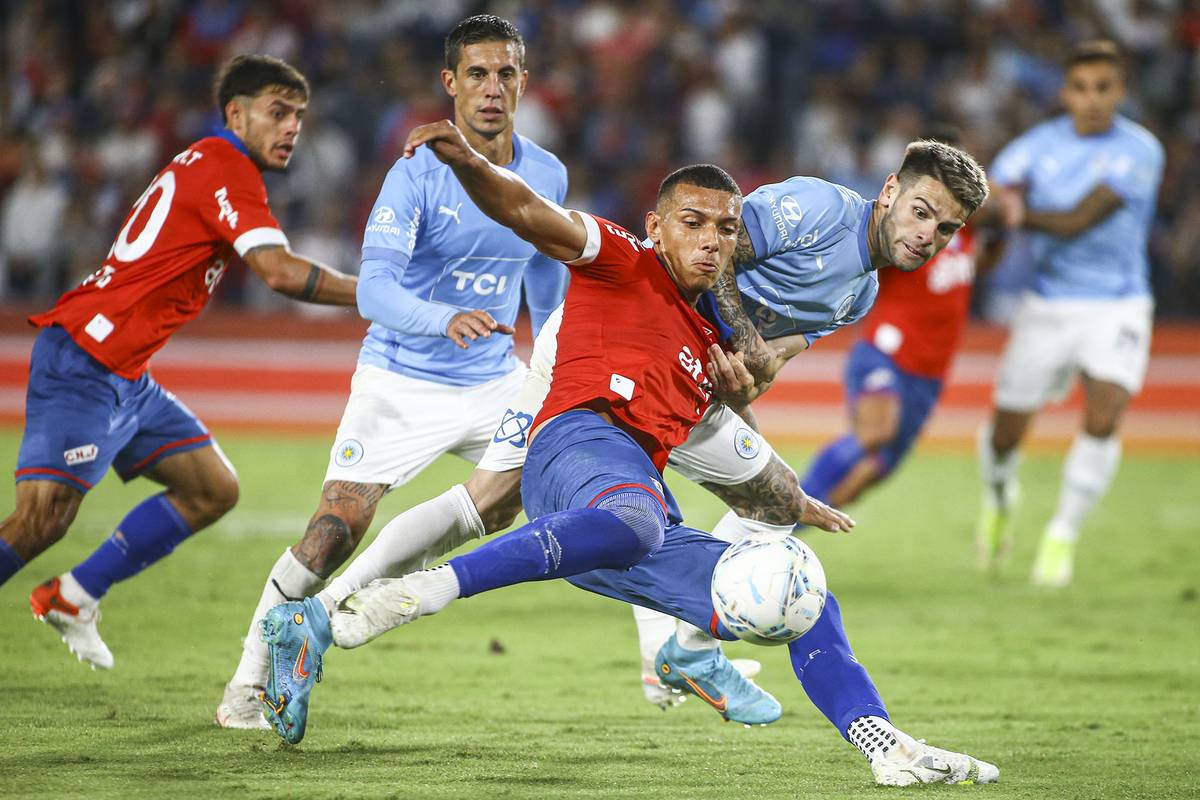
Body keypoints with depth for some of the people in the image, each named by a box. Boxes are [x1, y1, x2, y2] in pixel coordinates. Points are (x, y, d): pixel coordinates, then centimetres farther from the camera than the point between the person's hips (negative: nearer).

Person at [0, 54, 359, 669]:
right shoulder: (225, 168, -12)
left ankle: (74, 599, 12)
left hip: (124, 377, 10)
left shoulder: (207, 165, 19)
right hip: (82, 362, -10)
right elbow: (279, 272, -24)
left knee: (213, 490, 8)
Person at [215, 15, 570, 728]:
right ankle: (249, 682, -1)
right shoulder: (417, 175, -18)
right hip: (401, 382, -5)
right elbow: (375, 289, -29)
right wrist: (449, 319, -48)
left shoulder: (548, 176, -1)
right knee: (335, 532, -15)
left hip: (494, 380, 5)